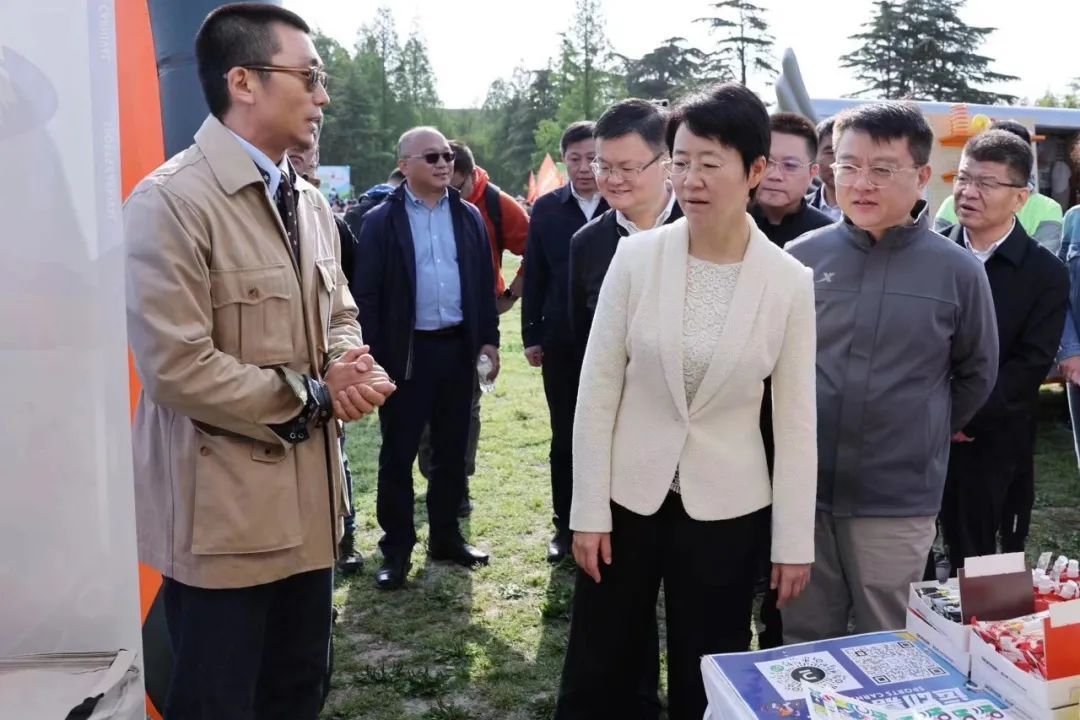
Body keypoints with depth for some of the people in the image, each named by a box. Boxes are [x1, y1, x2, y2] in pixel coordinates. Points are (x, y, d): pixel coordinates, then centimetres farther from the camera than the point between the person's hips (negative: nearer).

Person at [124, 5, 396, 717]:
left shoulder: (311, 203, 10)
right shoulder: (169, 201, -16)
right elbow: (177, 369, -22)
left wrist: (348, 366, -6)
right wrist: (312, 394, -12)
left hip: (308, 498, 8)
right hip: (223, 510, -7)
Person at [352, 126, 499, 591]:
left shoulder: (468, 216, 8)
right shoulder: (381, 220, -3)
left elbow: (484, 281, 10)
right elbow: (366, 294, -5)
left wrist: (488, 338, 5)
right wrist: (372, 356, -10)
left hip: (458, 346, 4)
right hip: (405, 351, -3)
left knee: (452, 448, 13)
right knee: (398, 453, 5)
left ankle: (445, 536, 28)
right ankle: (396, 548, 17)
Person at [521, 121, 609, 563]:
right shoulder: (546, 209, 3)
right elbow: (534, 275, 4)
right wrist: (531, 335, 2)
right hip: (561, 342, 2)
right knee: (565, 437, 11)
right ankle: (565, 525, 23)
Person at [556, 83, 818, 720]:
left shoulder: (791, 282, -8)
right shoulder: (637, 256, -8)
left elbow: (797, 421, -3)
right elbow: (598, 389, -4)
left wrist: (795, 541, -1)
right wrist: (589, 510, -5)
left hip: (726, 508, 0)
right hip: (629, 496, 1)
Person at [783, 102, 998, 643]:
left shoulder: (958, 271, -6)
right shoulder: (801, 257, -3)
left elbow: (976, 375, 9)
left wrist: (922, 437, 11)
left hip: (899, 500, -1)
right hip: (803, 490, 2)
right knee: (803, 646, 16)